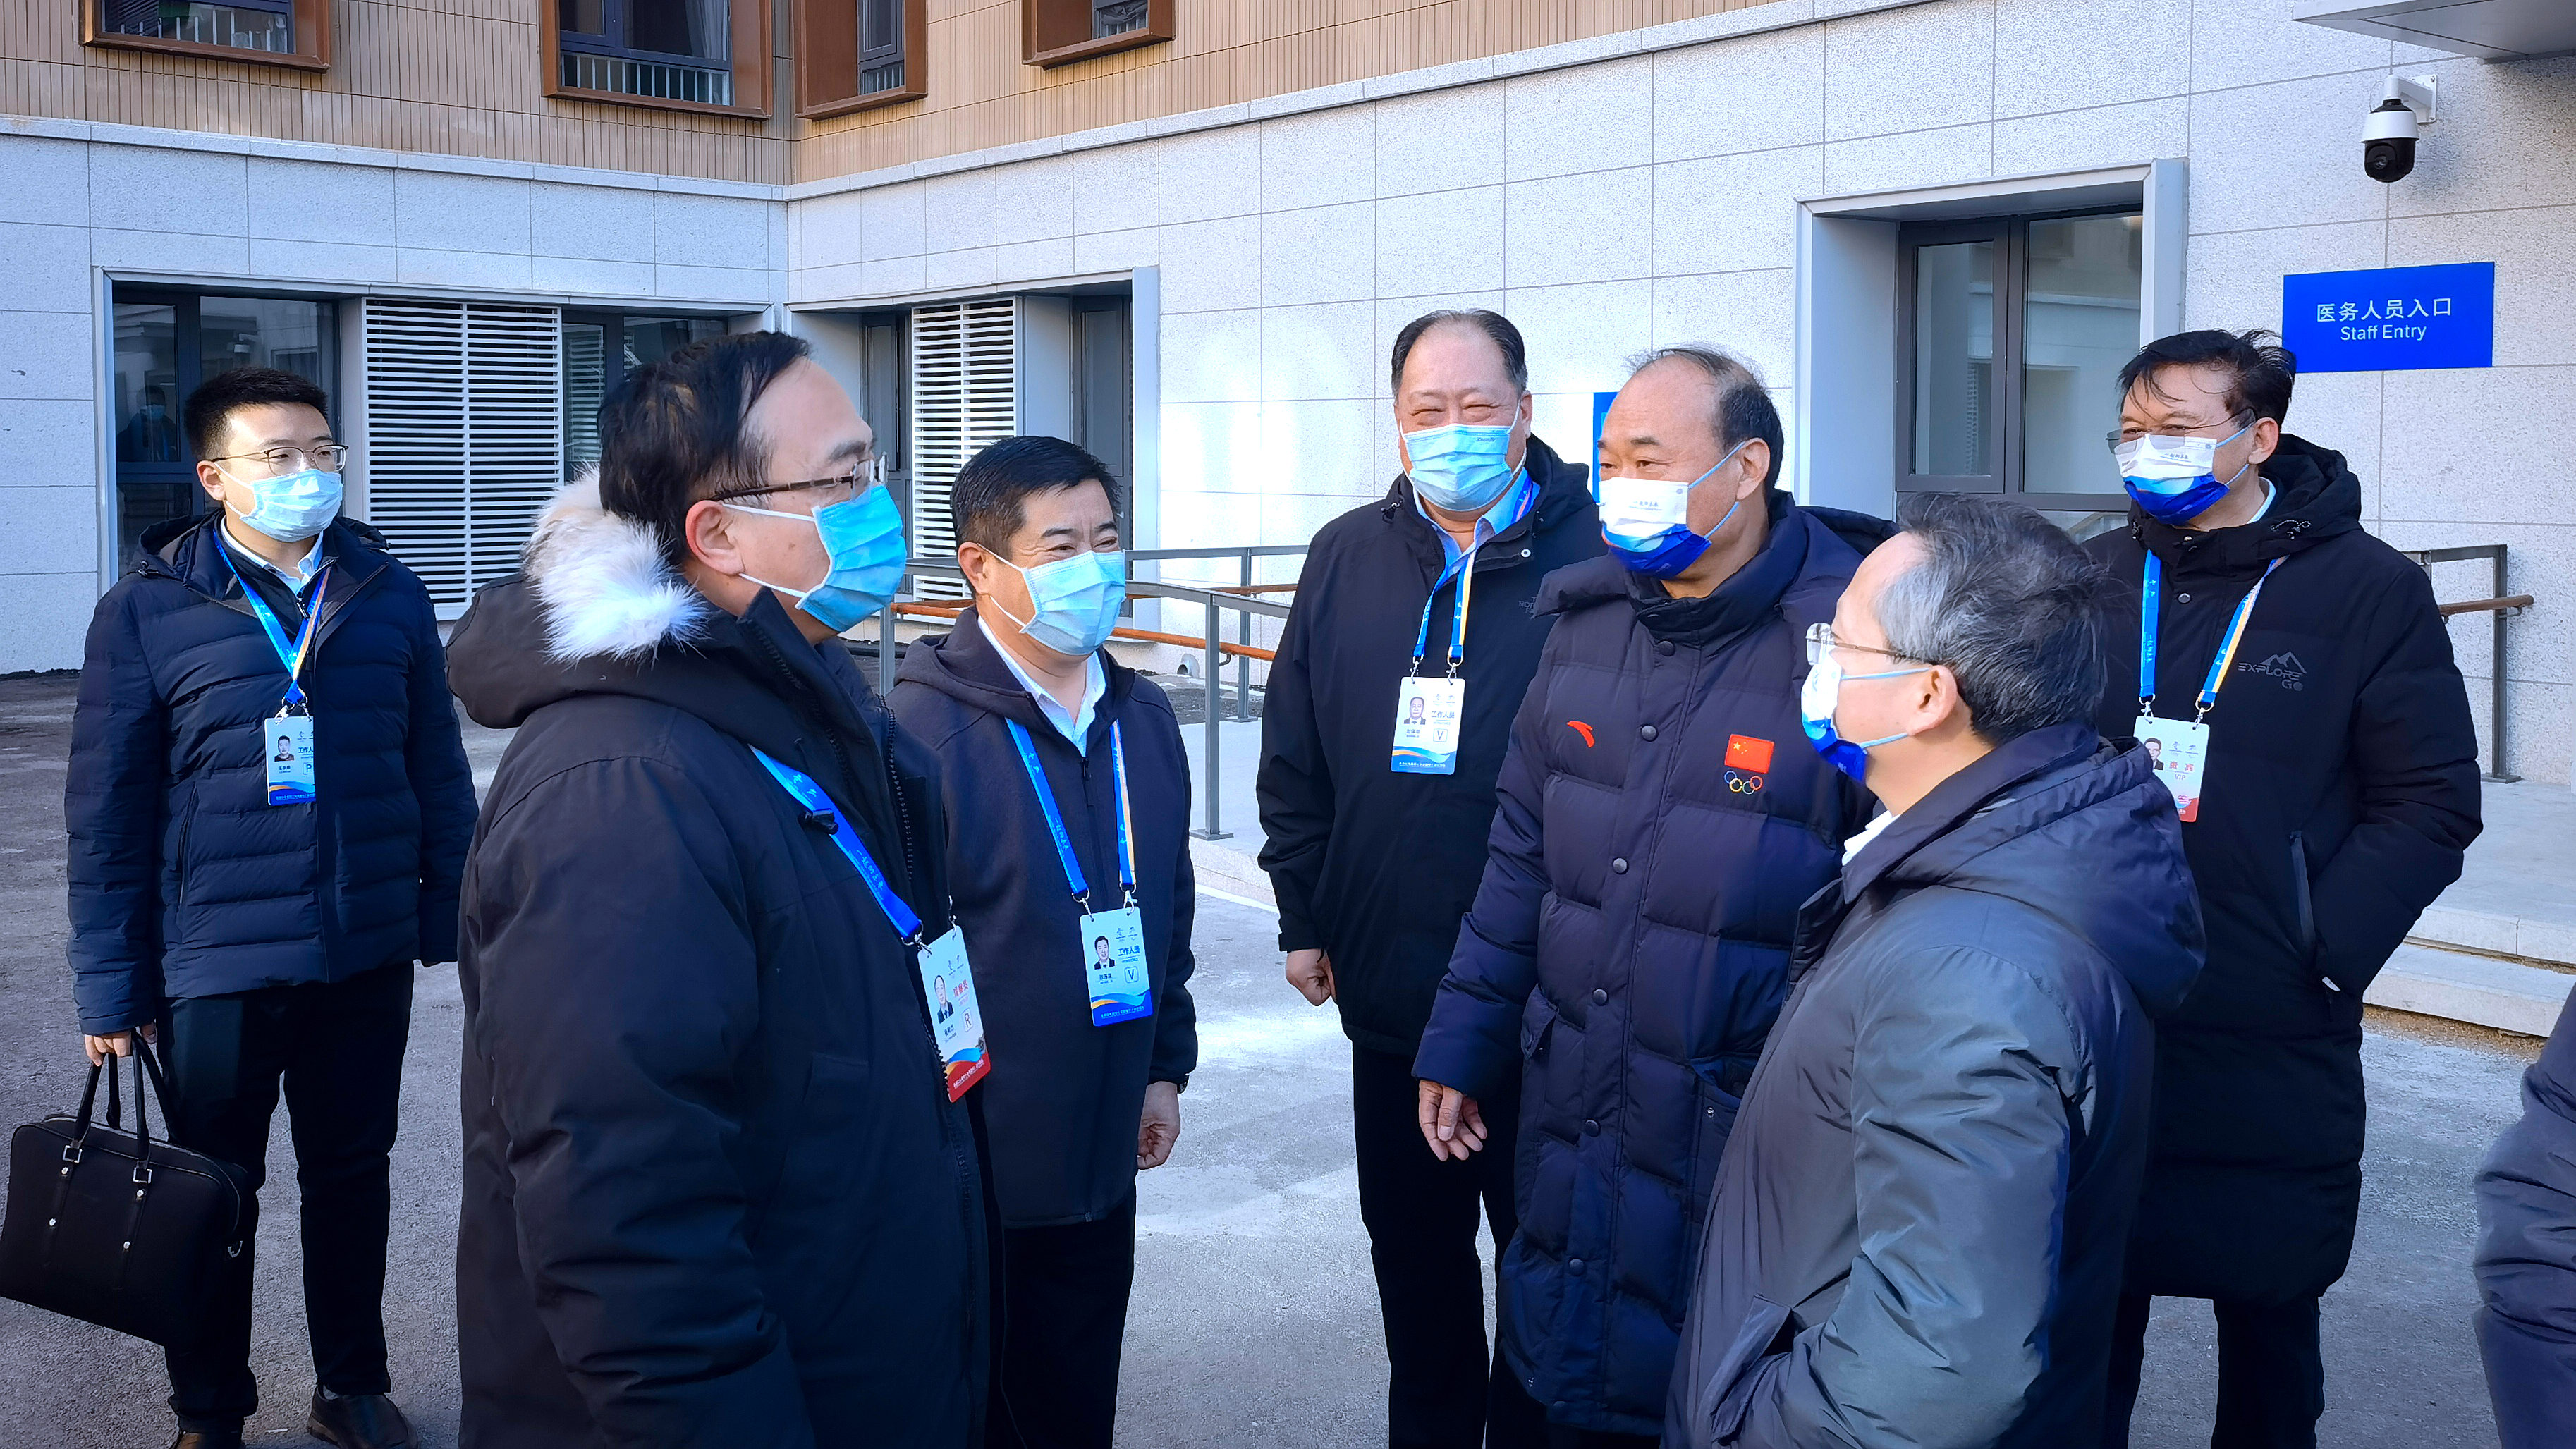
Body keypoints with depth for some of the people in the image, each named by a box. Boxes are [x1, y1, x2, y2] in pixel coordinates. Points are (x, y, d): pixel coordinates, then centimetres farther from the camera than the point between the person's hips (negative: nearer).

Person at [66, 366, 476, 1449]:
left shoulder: (388, 593, 2)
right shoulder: (147, 610, -6)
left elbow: (439, 772, 7)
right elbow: (107, 814, -4)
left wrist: (454, 917, 6)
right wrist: (111, 988, -4)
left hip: (369, 957, 2)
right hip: (217, 964, -2)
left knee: (353, 1177, 16)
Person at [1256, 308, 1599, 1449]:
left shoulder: (1592, 559, -11)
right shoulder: (1347, 560, 4)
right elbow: (1294, 757, 10)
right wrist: (1303, 916, 8)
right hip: (1389, 988, 5)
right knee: (1413, 1256, 19)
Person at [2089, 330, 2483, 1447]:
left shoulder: (2367, 590, -4)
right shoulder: (2097, 579, 6)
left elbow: (2429, 805, -6)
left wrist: (2320, 954, -16)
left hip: (2276, 1053, -2)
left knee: (2270, 1312, 15)